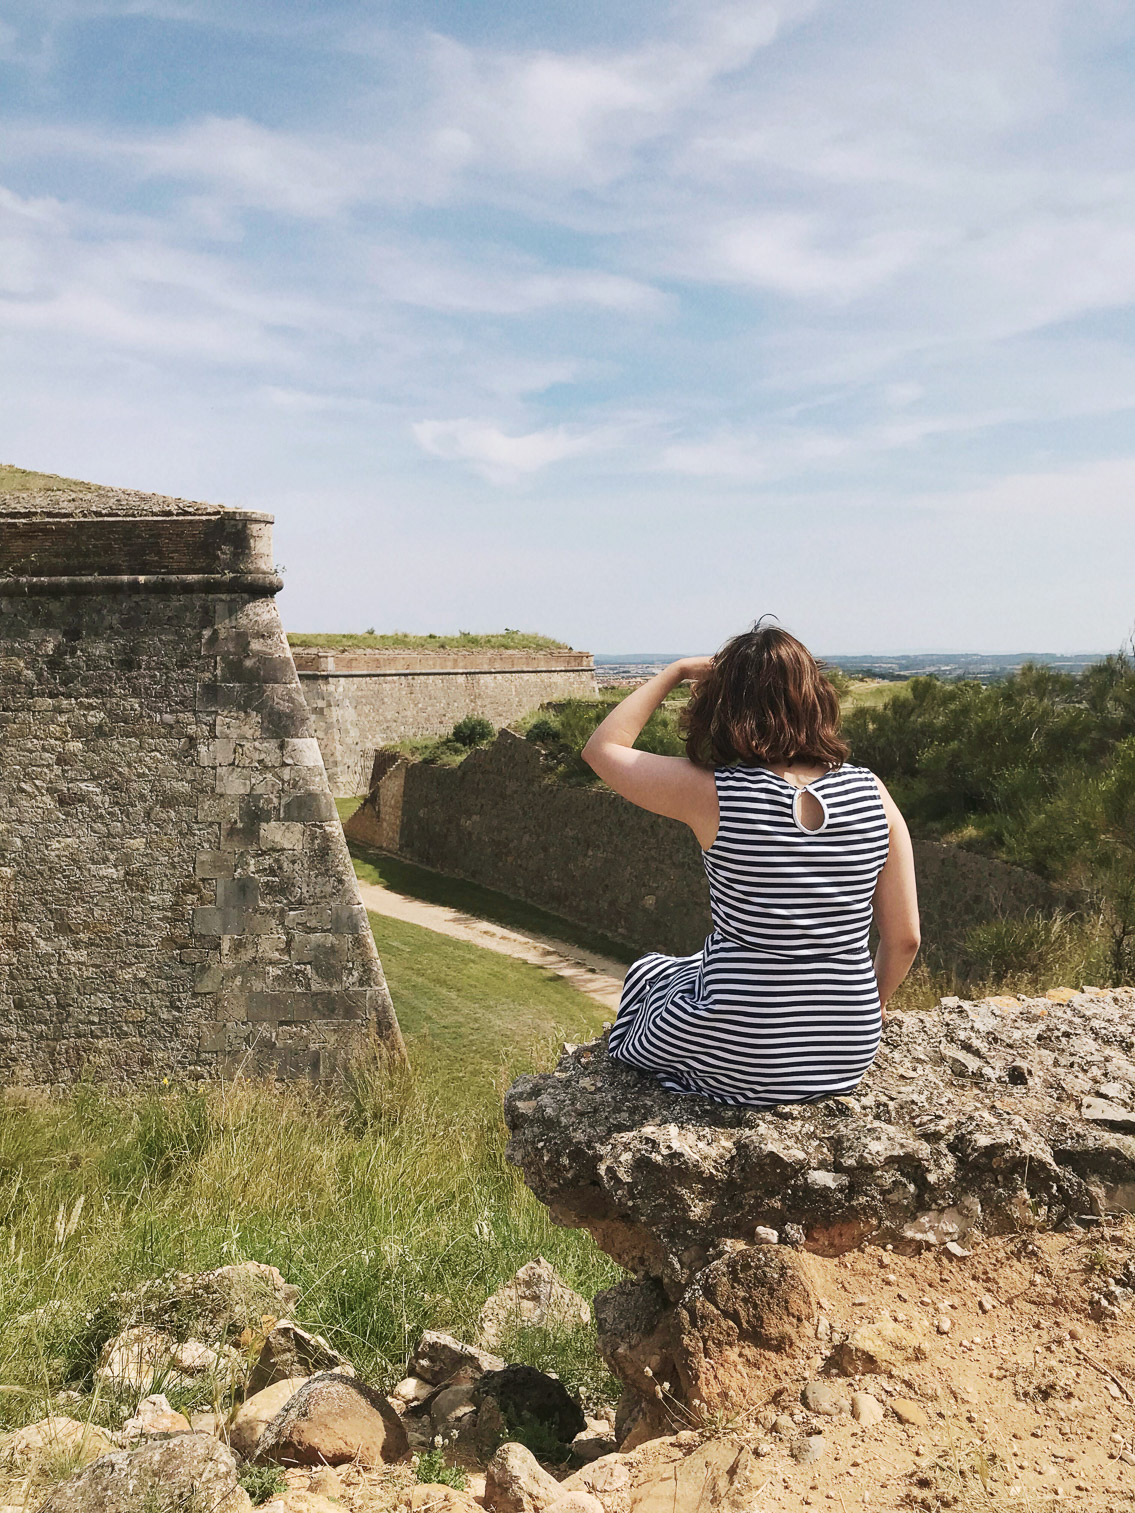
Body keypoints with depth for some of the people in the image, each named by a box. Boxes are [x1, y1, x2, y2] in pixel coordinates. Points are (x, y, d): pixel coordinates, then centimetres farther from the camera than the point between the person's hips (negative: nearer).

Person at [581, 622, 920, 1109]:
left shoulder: (713, 795, -18)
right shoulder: (871, 793, -8)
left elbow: (602, 748, -1)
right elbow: (904, 939, -2)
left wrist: (674, 672, 5)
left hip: (742, 1063, -4)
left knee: (648, 975, 29)